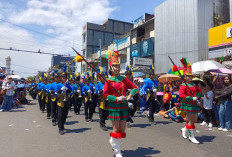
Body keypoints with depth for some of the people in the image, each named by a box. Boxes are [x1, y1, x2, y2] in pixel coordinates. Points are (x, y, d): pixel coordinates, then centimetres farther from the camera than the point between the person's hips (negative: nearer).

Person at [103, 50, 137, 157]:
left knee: (122, 129, 10)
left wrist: (129, 96, -6)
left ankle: (113, 141, 39)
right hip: (114, 107, -4)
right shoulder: (109, 80, -4)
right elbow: (105, 95, -7)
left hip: (123, 106, 4)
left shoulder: (124, 79, 5)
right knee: (116, 129, 3)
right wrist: (117, 98, -17)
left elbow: (134, 87, 10)